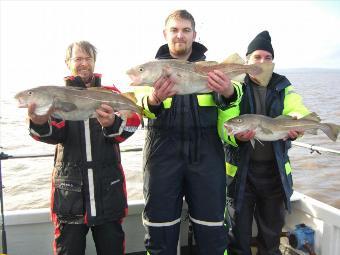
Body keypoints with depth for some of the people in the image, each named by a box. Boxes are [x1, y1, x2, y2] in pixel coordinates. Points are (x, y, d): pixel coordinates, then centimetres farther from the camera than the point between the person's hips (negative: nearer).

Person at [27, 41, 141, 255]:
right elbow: (57, 133, -9)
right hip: (70, 189, 0)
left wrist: (112, 124, -33)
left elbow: (133, 120, -10)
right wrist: (40, 124, -32)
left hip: (108, 187, 1)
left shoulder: (110, 93, 8)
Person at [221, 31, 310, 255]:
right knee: (239, 230, 8)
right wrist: (236, 135, -35)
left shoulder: (284, 88, 6)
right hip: (241, 170, -2)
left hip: (275, 169, 3)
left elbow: (298, 111, -10)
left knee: (272, 229, 18)